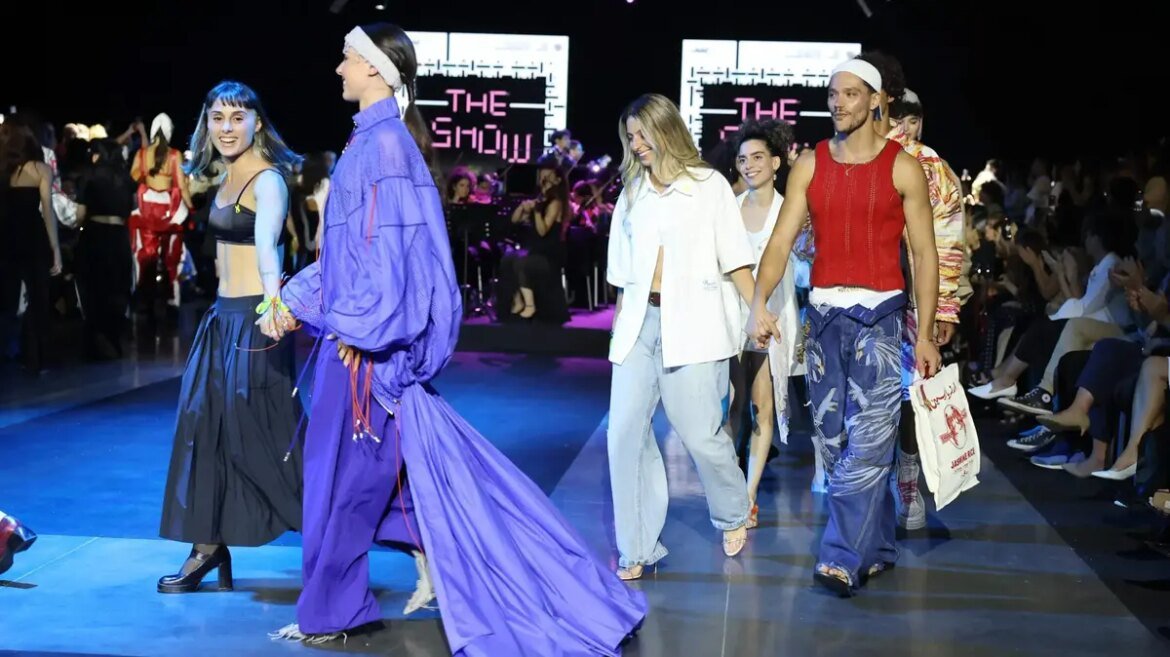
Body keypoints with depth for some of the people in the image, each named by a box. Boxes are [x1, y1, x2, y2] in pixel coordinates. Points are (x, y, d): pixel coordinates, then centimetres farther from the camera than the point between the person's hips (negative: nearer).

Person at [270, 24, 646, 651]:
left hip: (370, 338, -9)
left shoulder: (384, 141, -16)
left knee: (345, 466, 0)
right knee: (397, 456, 15)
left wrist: (358, 328, -23)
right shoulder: (372, 139, 13)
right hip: (364, 325, 9)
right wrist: (296, 299, 20)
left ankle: (329, 612, 10)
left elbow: (388, 242, -21)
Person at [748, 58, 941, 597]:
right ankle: (877, 547, 19)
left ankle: (844, 558, -11)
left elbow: (924, 253, 1)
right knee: (832, 440, 7)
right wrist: (759, 303, -15)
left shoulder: (902, 168, 0)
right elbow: (781, 240, 1)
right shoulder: (809, 165, 8)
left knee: (867, 440, -11)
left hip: (879, 314, -4)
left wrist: (925, 334, -6)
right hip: (823, 313, 4)